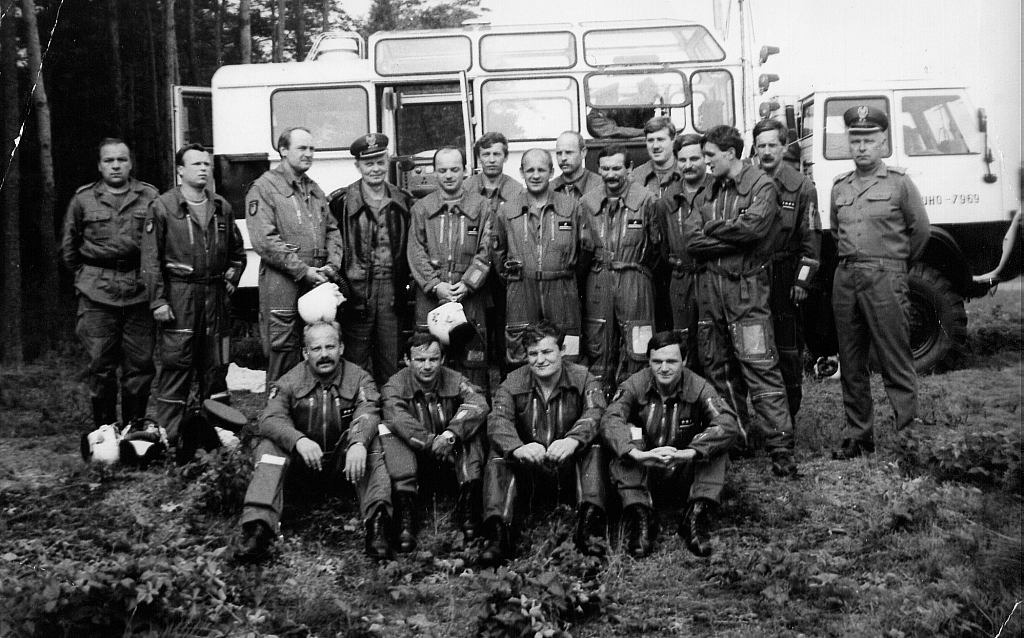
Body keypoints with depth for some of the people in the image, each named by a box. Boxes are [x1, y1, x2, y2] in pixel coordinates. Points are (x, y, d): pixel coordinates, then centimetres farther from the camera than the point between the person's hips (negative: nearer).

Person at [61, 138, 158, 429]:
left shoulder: (149, 197, 6)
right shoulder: (83, 199, 7)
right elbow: (68, 247, 15)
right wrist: (85, 275, 10)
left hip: (139, 292, 0)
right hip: (97, 294, 0)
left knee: (140, 365, 3)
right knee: (101, 366, 1)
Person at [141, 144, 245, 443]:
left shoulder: (222, 208, 13)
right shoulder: (162, 207, -2)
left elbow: (238, 252, 25)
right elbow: (151, 259, -6)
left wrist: (232, 278, 10)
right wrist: (158, 301, -11)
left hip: (216, 296, 5)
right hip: (179, 297, -5)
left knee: (216, 366, 9)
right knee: (176, 365, -5)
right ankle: (168, 435, 1)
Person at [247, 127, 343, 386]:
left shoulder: (314, 189, 19)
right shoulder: (264, 188, -4)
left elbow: (332, 230, 20)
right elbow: (264, 240, -14)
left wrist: (333, 265, 1)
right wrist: (304, 271, -15)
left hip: (318, 282, 7)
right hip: (282, 285, -6)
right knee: (283, 350, -3)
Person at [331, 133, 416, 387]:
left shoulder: (403, 202, 9)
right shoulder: (342, 202, -1)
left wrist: (408, 280, 5)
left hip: (392, 291, 3)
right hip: (356, 291, -3)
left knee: (390, 363, 10)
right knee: (356, 361, 2)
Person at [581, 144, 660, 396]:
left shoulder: (645, 199, -2)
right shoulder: (588, 201, 7)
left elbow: (655, 243, 5)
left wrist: (638, 267, 8)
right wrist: (599, 266, 11)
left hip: (634, 279, -3)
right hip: (598, 280, 3)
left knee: (635, 348, -2)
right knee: (598, 348, 7)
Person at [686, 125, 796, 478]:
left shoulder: (762, 185, -1)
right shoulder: (712, 191, 17)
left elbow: (753, 226, -18)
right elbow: (692, 239, 5)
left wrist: (712, 228, -5)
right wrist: (731, 234, -9)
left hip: (745, 287, -7)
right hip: (710, 286, 7)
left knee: (759, 367, -11)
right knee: (717, 365, 11)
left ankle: (781, 446, -8)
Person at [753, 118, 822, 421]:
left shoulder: (801, 186, 0)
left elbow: (811, 237, -3)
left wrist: (803, 280, -8)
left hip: (785, 277, -3)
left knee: (788, 349, 2)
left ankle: (789, 415, 13)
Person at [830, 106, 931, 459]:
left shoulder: (899, 182, 0)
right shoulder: (839, 186, 13)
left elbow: (920, 230, 7)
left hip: (885, 280, -5)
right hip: (845, 280, 5)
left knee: (896, 363, -5)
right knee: (851, 365, 8)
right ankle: (859, 435, 17)